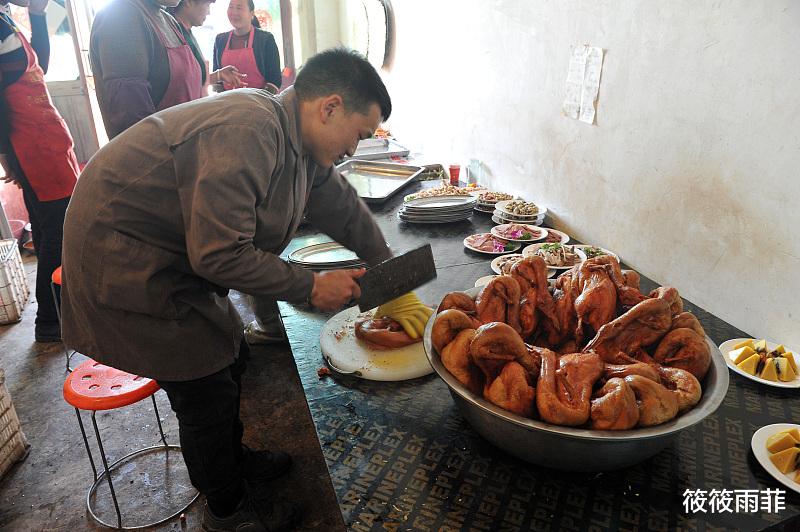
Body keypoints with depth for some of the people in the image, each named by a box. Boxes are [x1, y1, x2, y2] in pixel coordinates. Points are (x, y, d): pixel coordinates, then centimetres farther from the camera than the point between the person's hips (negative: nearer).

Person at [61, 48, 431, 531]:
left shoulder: (297, 139, 1)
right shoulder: (247, 133, -30)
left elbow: (343, 207, 12)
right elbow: (220, 255, -31)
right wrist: (311, 286, -20)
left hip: (175, 254, 10)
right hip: (122, 260, -9)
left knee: (229, 356, 18)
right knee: (207, 389, 0)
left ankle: (234, 458, 42)